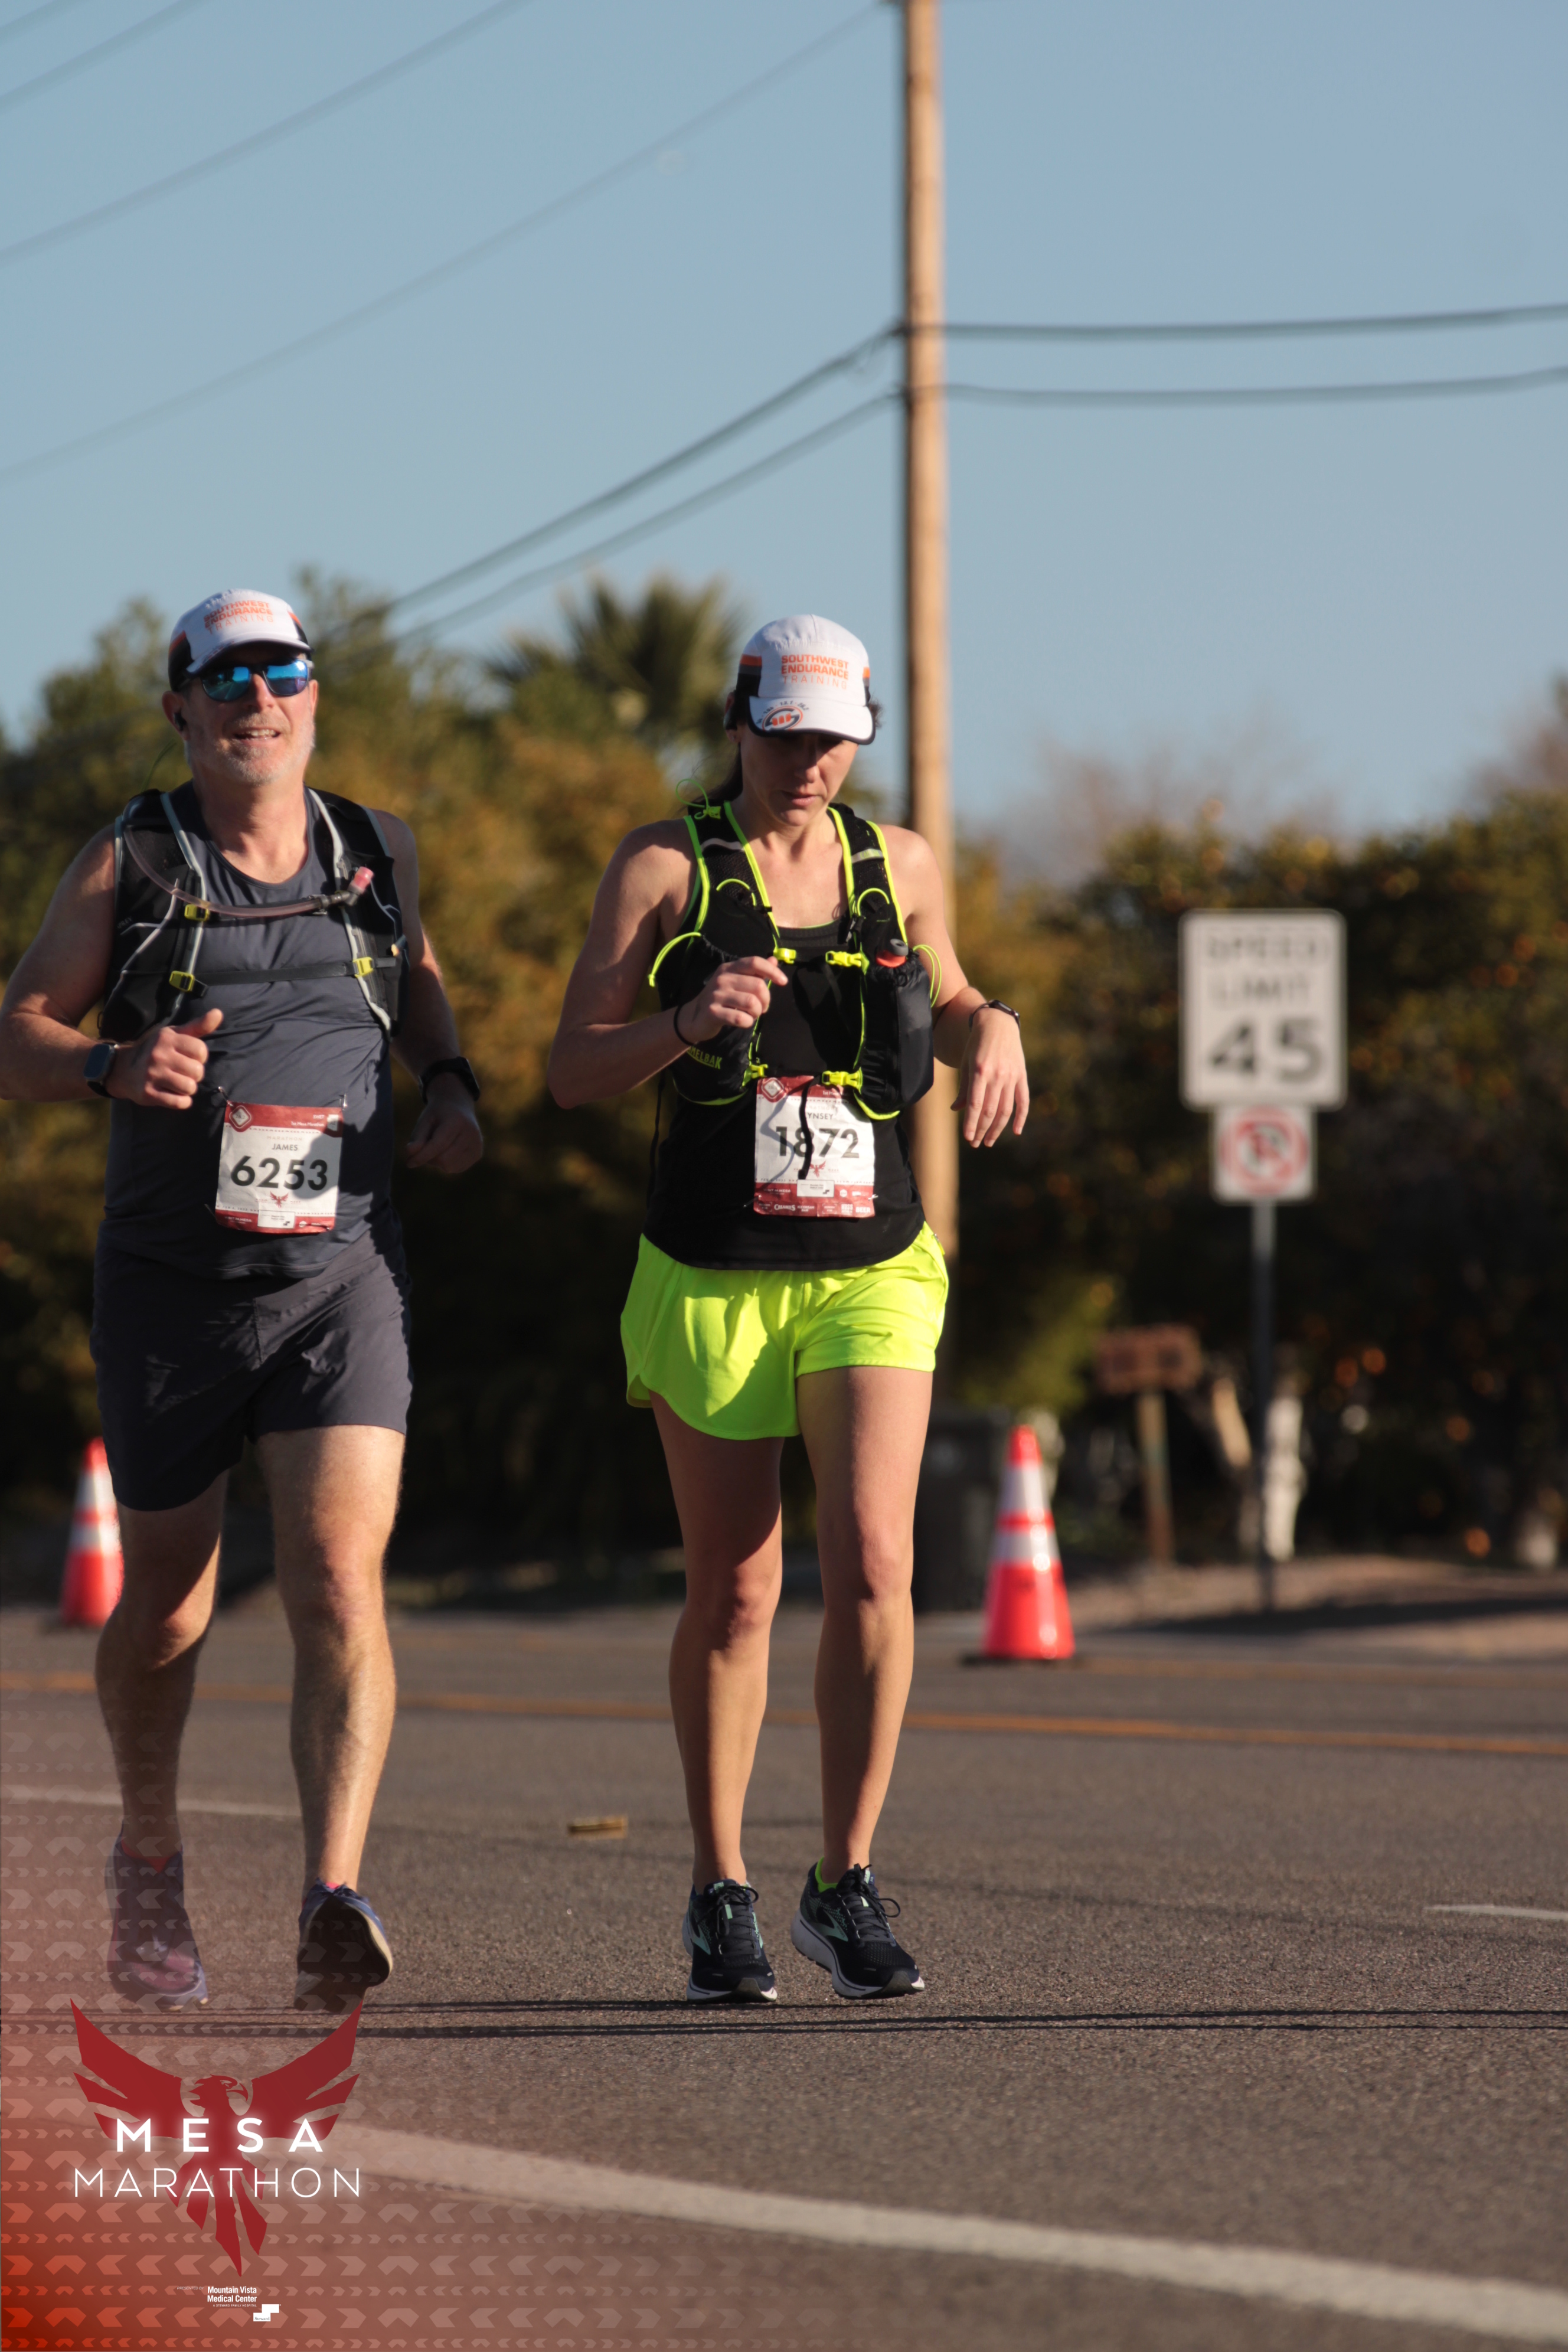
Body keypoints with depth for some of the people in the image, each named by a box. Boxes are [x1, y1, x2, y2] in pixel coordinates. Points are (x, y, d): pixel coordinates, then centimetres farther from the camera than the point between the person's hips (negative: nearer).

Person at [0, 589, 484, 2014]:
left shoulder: (375, 855, 7)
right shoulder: (130, 867, -1)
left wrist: (451, 1082, 9)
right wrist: (114, 1068, -21)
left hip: (342, 1278, 0)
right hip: (172, 1289, 0)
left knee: (341, 1579, -19)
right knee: (166, 1605, 13)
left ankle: (334, 1910, -30)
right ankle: (152, 1864, 39)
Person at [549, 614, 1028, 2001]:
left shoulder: (897, 867, 7)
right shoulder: (665, 869, -2)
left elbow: (947, 1000, 25)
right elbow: (574, 1071, -4)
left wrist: (993, 1032, 2)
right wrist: (691, 1022, -22)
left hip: (871, 1273, 2)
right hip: (711, 1277, -2)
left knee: (873, 1565, -14)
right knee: (734, 1594, 5)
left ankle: (847, 1889, -3)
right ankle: (720, 1897, 20)